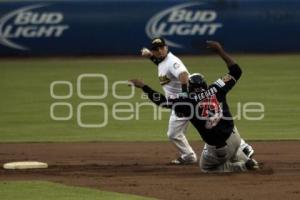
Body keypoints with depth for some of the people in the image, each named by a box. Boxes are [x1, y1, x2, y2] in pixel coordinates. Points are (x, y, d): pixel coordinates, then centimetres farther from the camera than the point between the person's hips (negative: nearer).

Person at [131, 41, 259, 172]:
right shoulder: (216, 90, -2)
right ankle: (247, 161, 16)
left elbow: (161, 100, -8)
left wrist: (143, 86, 1)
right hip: (234, 137, 5)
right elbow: (236, 71, 7)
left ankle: (243, 166, 4)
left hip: (217, 149, -5)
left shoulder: (187, 102, -9)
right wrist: (221, 51, 10)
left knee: (205, 167, 25)